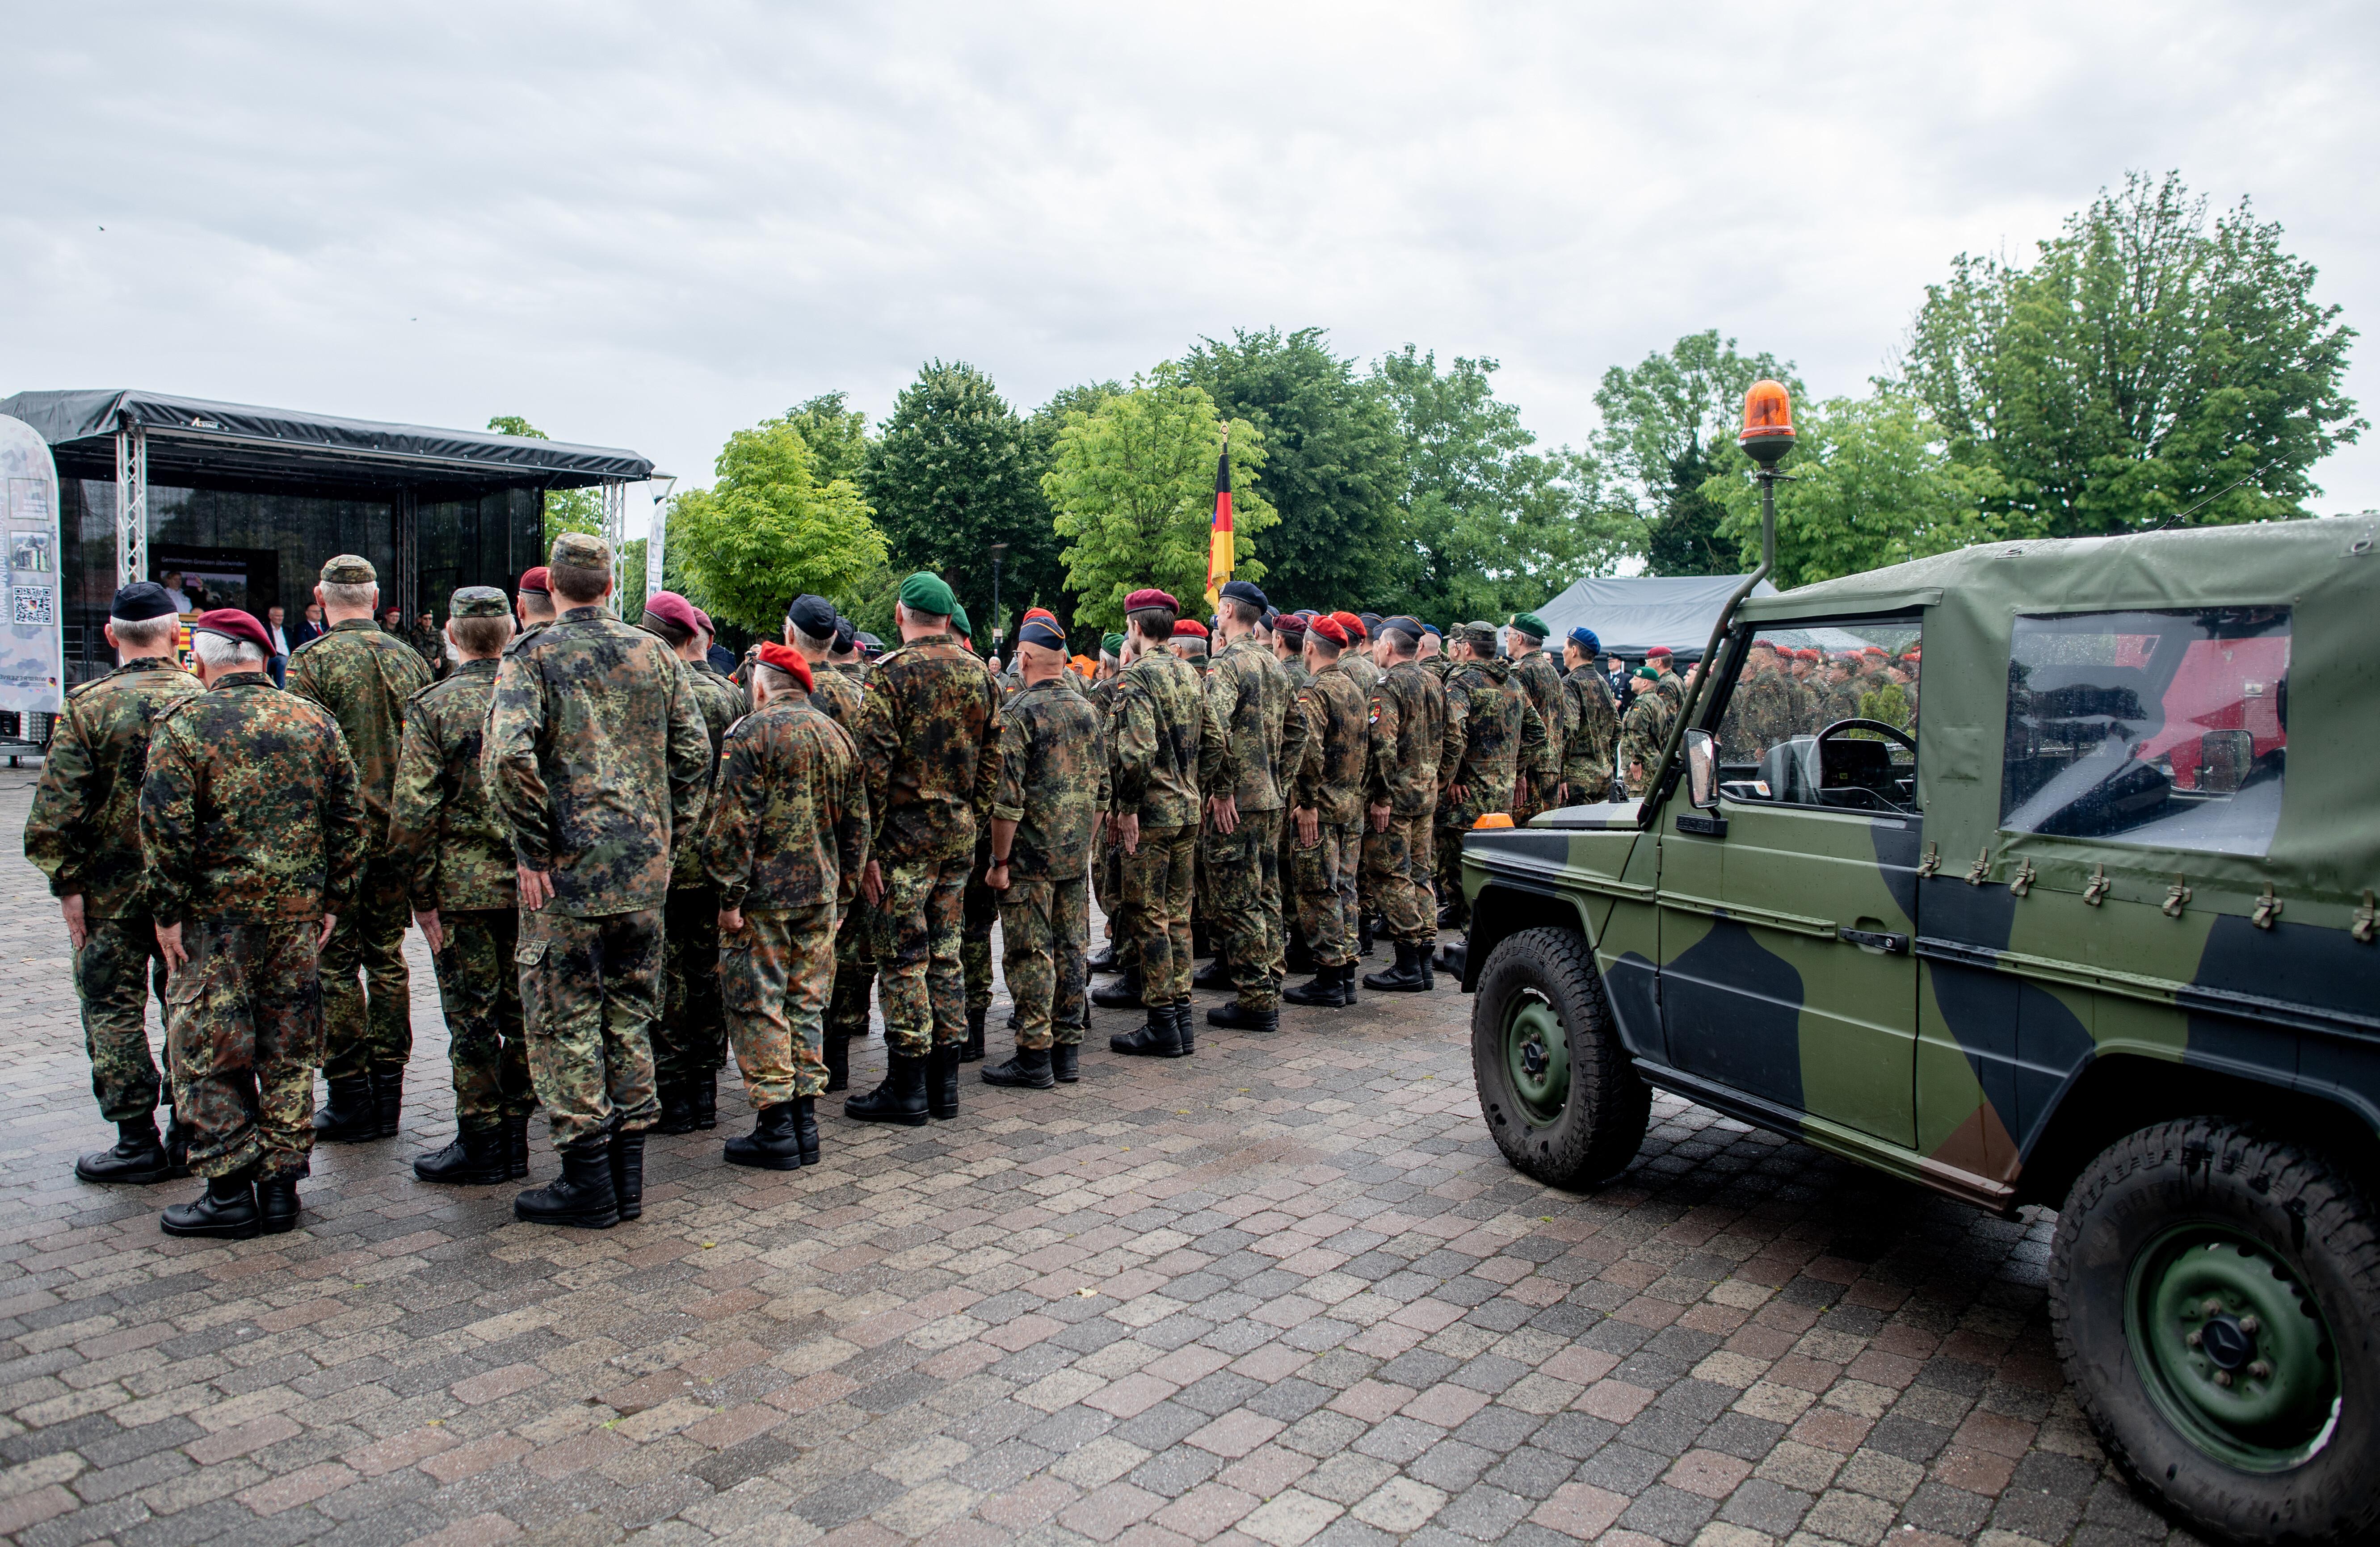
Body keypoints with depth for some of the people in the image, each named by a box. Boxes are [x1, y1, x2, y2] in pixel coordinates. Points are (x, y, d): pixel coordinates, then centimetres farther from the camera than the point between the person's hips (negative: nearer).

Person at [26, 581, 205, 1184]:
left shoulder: (88, 706, -9)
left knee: (114, 1010, 7)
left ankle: (139, 1143, 9)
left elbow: (55, 811, -11)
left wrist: (68, 885, -3)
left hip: (114, 890, -3)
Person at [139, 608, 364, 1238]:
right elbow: (350, 818, 6)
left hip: (218, 914, -4)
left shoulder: (184, 722, -7)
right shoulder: (315, 721, 6)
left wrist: (167, 912, -4)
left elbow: (166, 827, -12)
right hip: (298, 912, 4)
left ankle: (230, 1193, 9)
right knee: (289, 1054, 11)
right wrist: (332, 900, 12)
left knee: (207, 1052, 6)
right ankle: (280, 1186, 17)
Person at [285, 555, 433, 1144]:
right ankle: (388, 1092, 17)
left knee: (335, 965, 3)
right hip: (398, 834, 5)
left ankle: (351, 1100, 7)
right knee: (387, 958, 12)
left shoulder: (312, 660, -9)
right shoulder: (409, 658, 6)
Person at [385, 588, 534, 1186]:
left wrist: (421, 896, -5)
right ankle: (515, 1133, 21)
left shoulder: (433, 706, -8)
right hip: (532, 884, 4)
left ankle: (481, 1144, 11)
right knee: (521, 1011, 12)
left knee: (472, 1018, 4)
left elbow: (413, 812, -12)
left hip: (463, 885, -4)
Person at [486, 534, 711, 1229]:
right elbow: (694, 750, 5)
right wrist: (672, 833, 12)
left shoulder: (532, 655, -5)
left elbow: (510, 754, -20)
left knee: (566, 1024, 5)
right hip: (644, 871, 5)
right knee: (629, 1021, 13)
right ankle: (627, 1177, 20)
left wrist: (533, 849, -11)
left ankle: (588, 1184, 10)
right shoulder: (653, 652, 8)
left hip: (568, 871, -4)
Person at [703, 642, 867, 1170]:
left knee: (759, 1008, 1)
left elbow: (734, 824, -15)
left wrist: (729, 895, -11)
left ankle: (775, 1130, 3)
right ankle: (805, 1122, 16)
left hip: (764, 896, -6)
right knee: (806, 1006, 13)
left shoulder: (752, 734, -9)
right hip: (821, 897, 6)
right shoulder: (838, 736, 11)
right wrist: (843, 888, 19)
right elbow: (857, 823, 14)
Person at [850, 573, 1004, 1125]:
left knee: (902, 959, 1)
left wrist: (866, 847, -11)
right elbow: (992, 759, 11)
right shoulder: (979, 673, 9)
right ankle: (945, 1081, 18)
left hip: (906, 832, -6)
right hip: (959, 832, 6)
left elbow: (875, 765, -14)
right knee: (945, 953, 13)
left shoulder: (891, 673, -10)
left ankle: (907, 1087, 6)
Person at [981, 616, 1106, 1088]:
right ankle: (1068, 1051, 19)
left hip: (1030, 857, -7)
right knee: (1070, 952, 11)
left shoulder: (1018, 713, -13)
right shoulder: (1091, 713, 9)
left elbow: (1008, 798, -17)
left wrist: (1000, 861, -11)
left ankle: (1035, 1057, 4)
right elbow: (1102, 791, 14)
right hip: (1077, 857, 7)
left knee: (1030, 956, 0)